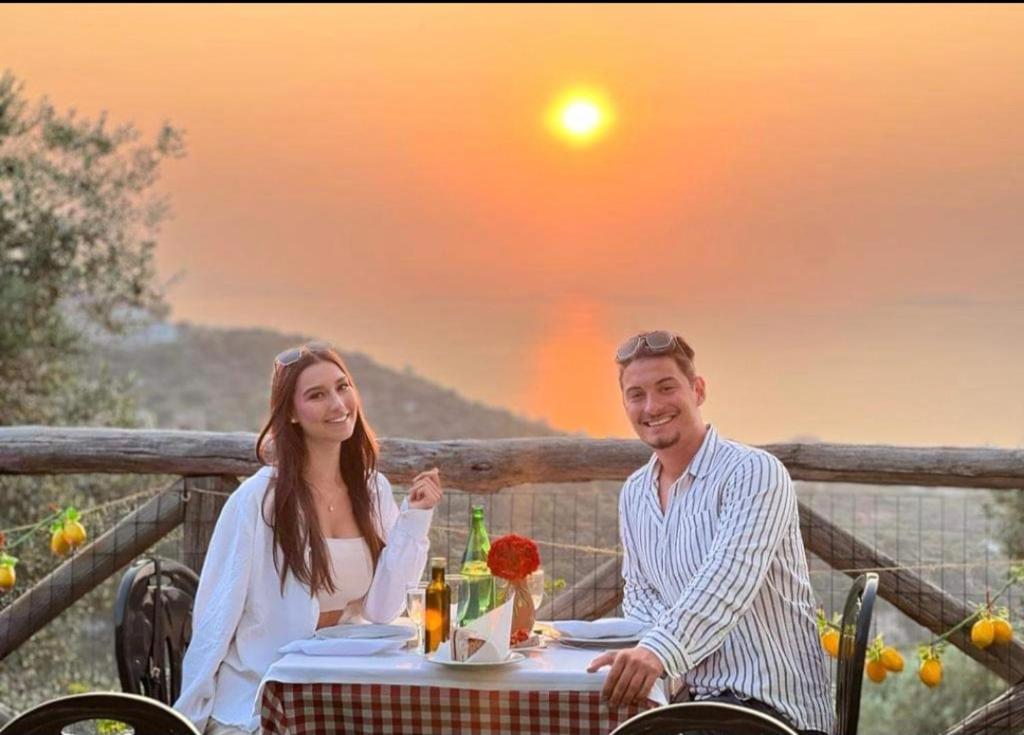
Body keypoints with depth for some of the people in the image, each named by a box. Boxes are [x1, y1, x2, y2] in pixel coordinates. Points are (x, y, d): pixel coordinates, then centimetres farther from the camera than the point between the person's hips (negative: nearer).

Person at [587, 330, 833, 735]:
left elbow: (729, 579, -27)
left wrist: (662, 650, -43)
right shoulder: (634, 494, 12)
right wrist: (671, 639, -5)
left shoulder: (753, 473, -12)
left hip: (772, 703, -7)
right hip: (696, 696, 7)